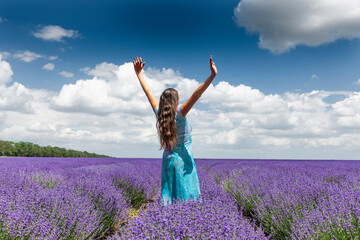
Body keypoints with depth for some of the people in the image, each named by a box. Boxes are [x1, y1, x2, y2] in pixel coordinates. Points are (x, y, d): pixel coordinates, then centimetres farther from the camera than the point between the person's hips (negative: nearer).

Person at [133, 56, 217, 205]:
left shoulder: (159, 114, -2)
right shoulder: (180, 114, -15)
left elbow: (148, 92, 6)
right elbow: (195, 95, -26)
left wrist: (139, 73, 15)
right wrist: (212, 76, -34)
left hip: (167, 159, 5)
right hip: (183, 160, -5)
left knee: (168, 195, 10)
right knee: (186, 196, -1)